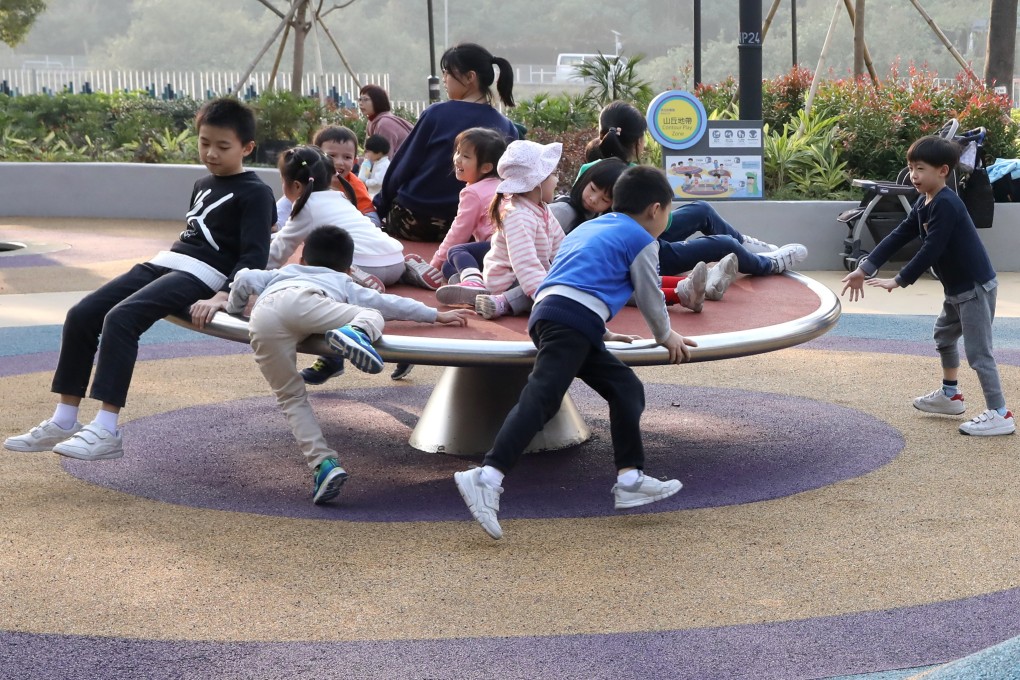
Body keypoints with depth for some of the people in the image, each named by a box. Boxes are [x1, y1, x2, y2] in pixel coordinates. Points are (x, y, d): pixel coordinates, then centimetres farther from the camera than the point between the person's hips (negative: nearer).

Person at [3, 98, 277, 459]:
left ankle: (106, 432, -33)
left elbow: (254, 258, -15)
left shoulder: (255, 193, -5)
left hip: (200, 275, -9)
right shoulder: (202, 185, 21)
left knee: (120, 318, -30)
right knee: (81, 315, -6)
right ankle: (63, 423, -2)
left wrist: (221, 297, -27)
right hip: (164, 262, 9)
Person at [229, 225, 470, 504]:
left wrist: (233, 309, 47)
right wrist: (436, 315, 42)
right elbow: (385, 302, 36)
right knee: (373, 316, 9)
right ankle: (357, 332, -27)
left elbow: (244, 278, 31)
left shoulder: (281, 274, 45)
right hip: (304, 302, -2)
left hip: (262, 318, 2)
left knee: (291, 397, 7)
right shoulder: (344, 284, 38)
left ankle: (323, 463, -11)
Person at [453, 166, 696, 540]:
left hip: (546, 311, 9)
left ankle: (630, 479, 7)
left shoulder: (588, 228, 33)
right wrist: (667, 337, 35)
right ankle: (487, 476, -34)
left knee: (625, 386, 12)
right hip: (575, 319, -9)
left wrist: (601, 332, 52)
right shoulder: (642, 239, 10)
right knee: (540, 399, -20)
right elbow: (651, 298, 17)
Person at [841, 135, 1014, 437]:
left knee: (978, 350, -9)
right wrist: (864, 269, -1)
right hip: (958, 287, 11)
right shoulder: (923, 204, 7)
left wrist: (899, 280, -22)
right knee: (944, 334, 26)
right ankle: (950, 395, 41)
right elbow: (898, 236, 5)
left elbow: (931, 250, -27)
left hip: (975, 286, -11)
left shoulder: (946, 205, -23)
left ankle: (1000, 415, -4)